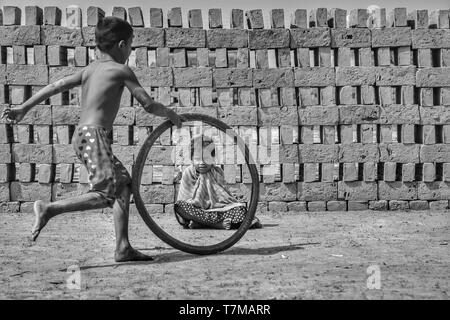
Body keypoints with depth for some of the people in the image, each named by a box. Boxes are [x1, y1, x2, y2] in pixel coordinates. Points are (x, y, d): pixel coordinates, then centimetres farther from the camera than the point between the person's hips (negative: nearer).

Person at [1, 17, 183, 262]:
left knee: (123, 184, 12)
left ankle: (123, 248, 11)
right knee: (105, 194, -11)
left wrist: (23, 109, 17)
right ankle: (49, 209, -18)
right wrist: (170, 114, 15)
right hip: (94, 135, -9)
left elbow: (56, 86, 14)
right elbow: (148, 105, -3)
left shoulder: (90, 69, 18)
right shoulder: (121, 70, -2)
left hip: (81, 135, 9)